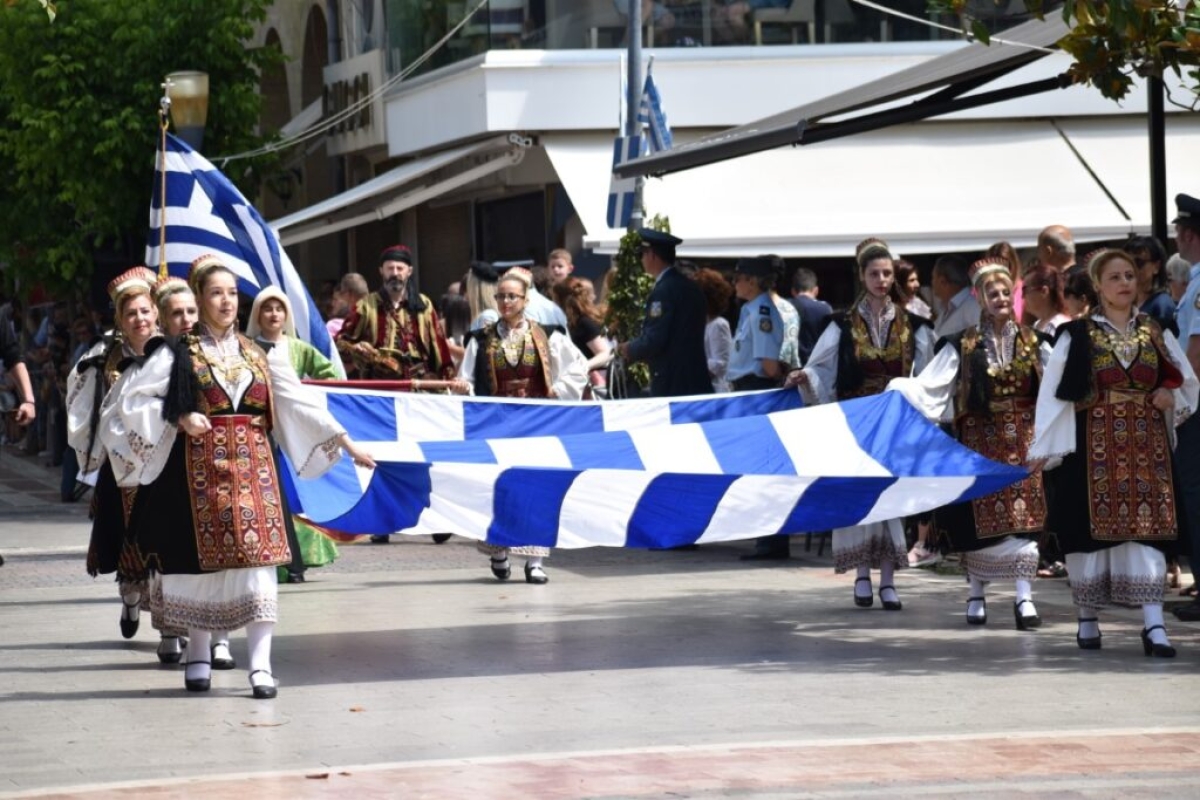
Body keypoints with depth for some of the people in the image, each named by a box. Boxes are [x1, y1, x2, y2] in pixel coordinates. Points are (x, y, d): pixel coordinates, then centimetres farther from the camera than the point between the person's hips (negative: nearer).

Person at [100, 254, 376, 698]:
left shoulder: (260, 355, 12)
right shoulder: (180, 354, 3)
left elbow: (300, 403, 10)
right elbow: (126, 399, -2)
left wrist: (346, 442, 5)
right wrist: (177, 418, -13)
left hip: (253, 467, 2)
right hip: (202, 468, -2)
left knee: (258, 558, -8)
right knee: (202, 557, 1)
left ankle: (260, 664, -11)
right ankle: (199, 655, 16)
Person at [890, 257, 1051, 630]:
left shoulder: (1033, 343, 7)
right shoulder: (962, 346, 2)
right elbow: (927, 387, -5)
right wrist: (895, 389, -21)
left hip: (1023, 440, 1)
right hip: (980, 440, -1)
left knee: (1024, 515, -6)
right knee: (981, 517, 0)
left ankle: (1024, 597, -5)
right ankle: (977, 595, 16)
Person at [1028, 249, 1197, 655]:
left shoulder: (1155, 333, 10)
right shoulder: (1079, 335, 1)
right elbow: (1055, 392, -2)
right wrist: (1043, 446, -7)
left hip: (1146, 446, 2)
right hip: (1097, 445, -2)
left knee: (1147, 524, -6)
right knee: (1096, 524, -1)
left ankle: (1153, 625, -11)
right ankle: (1088, 618, 12)